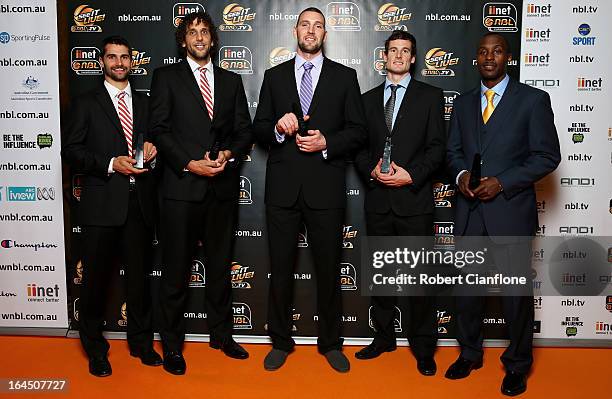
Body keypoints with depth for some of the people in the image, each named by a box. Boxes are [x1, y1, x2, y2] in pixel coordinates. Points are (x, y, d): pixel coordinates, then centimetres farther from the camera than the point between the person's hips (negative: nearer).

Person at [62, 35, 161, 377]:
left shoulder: (144, 102, 15)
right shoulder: (86, 103, 5)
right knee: (97, 276, 5)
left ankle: (141, 342, 26)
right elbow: (71, 150, -2)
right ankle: (95, 348, 22)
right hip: (102, 202, -3)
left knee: (140, 275, 11)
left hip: (140, 202, 3)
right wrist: (111, 164, -15)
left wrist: (152, 151, -3)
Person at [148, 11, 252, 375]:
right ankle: (172, 344, 16)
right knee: (176, 269, 3)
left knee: (221, 265, 13)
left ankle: (222, 334, 28)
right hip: (182, 185, -3)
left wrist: (228, 154, -9)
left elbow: (244, 130, 11)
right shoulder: (167, 76, 5)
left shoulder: (231, 81, 15)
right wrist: (190, 164, -14)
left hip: (223, 186, 4)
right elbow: (160, 129, -3)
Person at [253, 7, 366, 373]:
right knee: (281, 268, 9)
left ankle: (331, 342, 25)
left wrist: (326, 143, -13)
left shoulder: (345, 76, 7)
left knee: (329, 268, 8)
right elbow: (259, 128, 9)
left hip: (326, 187, -1)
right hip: (283, 187, 1)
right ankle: (281, 342, 26)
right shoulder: (275, 76, 11)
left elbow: (357, 131, 3)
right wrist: (278, 127, -12)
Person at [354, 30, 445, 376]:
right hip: (378, 199, 3)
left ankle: (424, 347, 16)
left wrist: (410, 175, -15)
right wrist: (372, 170, -9)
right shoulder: (368, 99, 14)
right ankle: (384, 337, 28)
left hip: (414, 198, -3)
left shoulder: (430, 96, 4)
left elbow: (437, 147, -2)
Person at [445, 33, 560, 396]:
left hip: (510, 211, -4)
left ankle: (518, 364, 25)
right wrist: (461, 174, -7)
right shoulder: (464, 103, 13)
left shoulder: (533, 100, -2)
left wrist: (502, 182, -15)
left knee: (516, 291, 6)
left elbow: (548, 155, -6)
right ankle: (470, 354, 31)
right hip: (470, 211, 4)